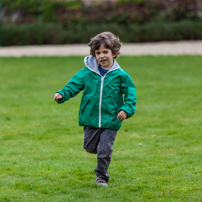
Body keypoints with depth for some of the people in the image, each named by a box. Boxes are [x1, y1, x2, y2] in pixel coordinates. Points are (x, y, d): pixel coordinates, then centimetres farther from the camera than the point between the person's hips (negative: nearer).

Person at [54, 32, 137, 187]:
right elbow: (73, 85, -1)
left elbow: (131, 94, 0)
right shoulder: (87, 73, -1)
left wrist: (126, 109, -15)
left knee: (104, 150, -2)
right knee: (90, 147, 12)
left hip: (111, 121, -2)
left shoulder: (120, 75, -4)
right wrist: (62, 94, -19)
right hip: (91, 119, 2)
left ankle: (102, 177, 18)